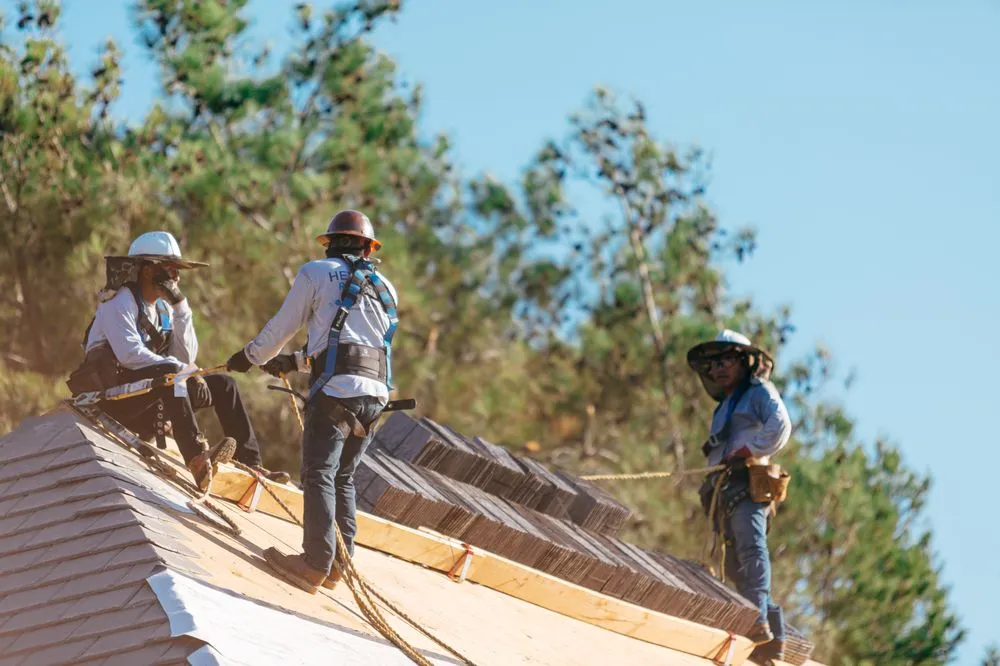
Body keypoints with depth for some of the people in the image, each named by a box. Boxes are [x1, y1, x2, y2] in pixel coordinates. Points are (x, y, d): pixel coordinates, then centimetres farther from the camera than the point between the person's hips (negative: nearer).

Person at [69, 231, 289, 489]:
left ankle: (251, 465, -9)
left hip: (151, 400, 9)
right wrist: (180, 369, -26)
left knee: (223, 385, 2)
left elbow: (187, 358, 4)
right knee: (168, 375, -36)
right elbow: (129, 354, -25)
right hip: (112, 395, -9)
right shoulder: (120, 301, -10)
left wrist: (180, 308, -3)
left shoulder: (163, 309, 14)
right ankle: (197, 460, -50)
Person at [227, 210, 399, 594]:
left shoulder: (316, 274, 6)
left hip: (337, 388, -6)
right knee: (343, 476, 15)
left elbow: (282, 327, 12)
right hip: (376, 393, 6)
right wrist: (293, 363, 39)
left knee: (319, 473, -8)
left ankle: (316, 564, -16)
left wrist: (250, 356, 30)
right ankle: (339, 561, 12)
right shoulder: (384, 288, 23)